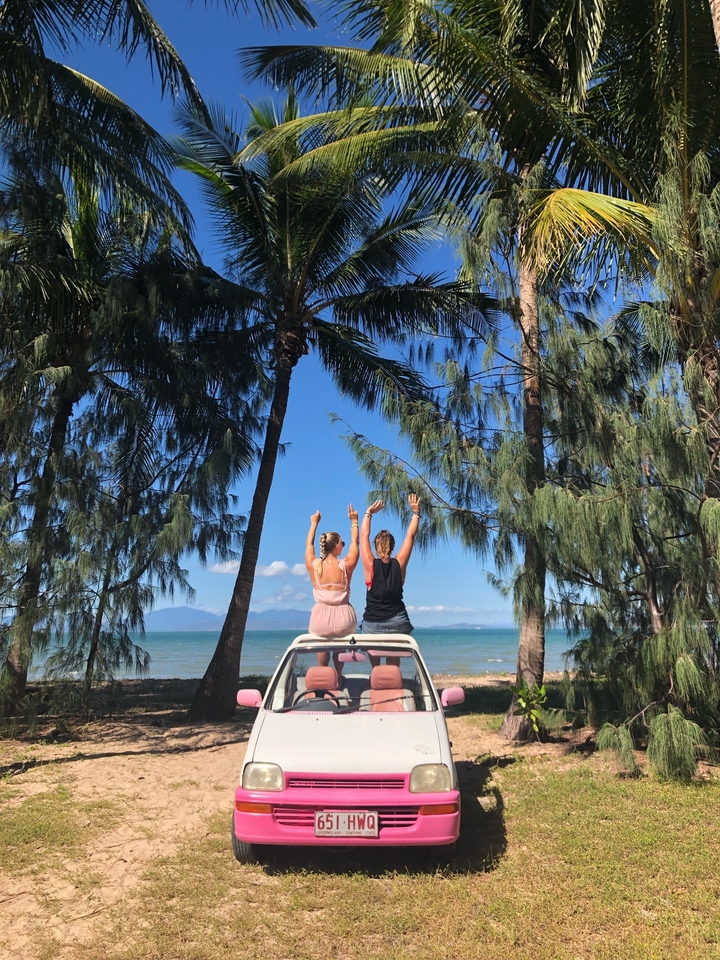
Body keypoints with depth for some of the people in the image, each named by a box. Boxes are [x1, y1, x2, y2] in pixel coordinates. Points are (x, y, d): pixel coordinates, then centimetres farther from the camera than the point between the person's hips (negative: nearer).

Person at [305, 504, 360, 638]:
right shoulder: (346, 565, -5)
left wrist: (314, 524, 31)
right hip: (343, 619, -1)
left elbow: (309, 544, 19)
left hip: (320, 620, 1)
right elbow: (354, 543, 13)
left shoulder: (314, 565, -1)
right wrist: (354, 522, 24)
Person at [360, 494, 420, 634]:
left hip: (372, 624, -1)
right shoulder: (399, 564, -1)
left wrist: (368, 513, 15)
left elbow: (364, 535, 5)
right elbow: (410, 536, 6)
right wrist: (416, 512, 14)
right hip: (398, 622, 1)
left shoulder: (371, 565, -4)